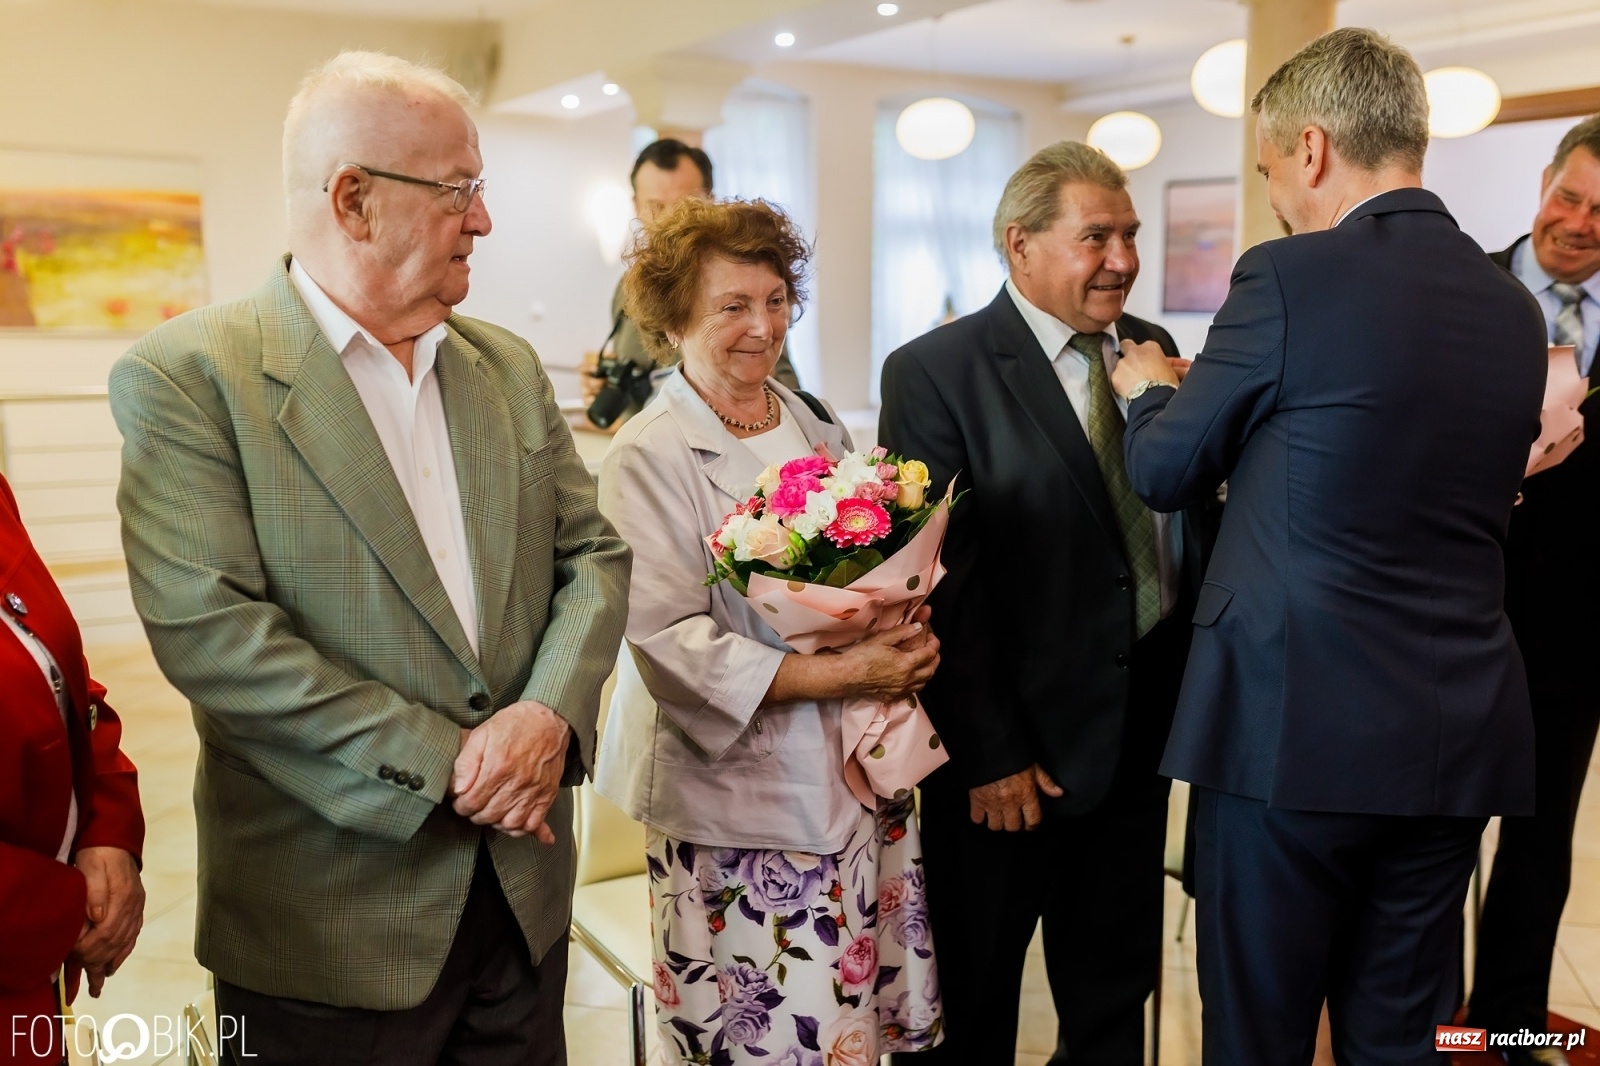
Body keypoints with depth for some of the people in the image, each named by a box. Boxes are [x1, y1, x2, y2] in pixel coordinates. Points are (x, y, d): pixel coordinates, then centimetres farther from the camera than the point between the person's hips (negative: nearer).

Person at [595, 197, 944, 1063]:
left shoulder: (820, 432, 11)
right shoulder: (650, 458, -9)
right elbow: (671, 642, -16)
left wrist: (904, 640, -4)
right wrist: (836, 675, -20)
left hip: (862, 785, 6)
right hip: (738, 805, -6)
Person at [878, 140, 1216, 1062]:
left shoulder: (1154, 348, 6)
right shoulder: (935, 373, -13)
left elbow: (1196, 511, 13)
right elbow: (940, 581, -16)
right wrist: (988, 755, -15)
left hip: (1144, 725, 6)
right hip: (1019, 746, -5)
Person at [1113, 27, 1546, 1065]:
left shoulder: (1290, 278, -11)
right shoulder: (1513, 307, 8)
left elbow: (1165, 471, -3)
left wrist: (1151, 390, 19)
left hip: (1295, 725, -6)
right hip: (1457, 740, 6)